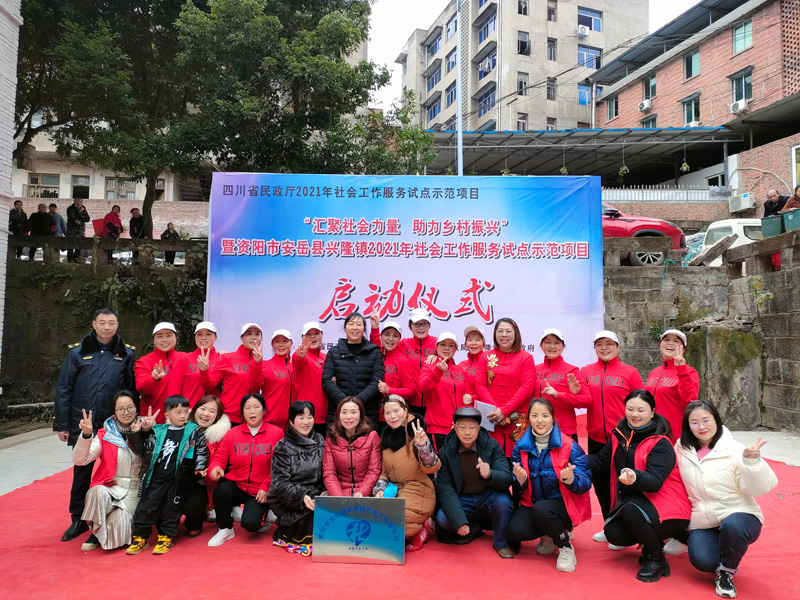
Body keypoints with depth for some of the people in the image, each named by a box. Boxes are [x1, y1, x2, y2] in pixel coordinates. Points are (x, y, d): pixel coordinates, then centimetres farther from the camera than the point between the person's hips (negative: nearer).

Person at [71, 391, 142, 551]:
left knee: (119, 521, -26)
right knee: (97, 492, -33)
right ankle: (96, 533, -6)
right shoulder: (106, 433, 2)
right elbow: (79, 460, -8)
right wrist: (86, 435, -25)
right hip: (110, 487, 1)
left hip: (135, 491, -1)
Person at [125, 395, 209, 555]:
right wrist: (136, 434, 0)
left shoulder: (193, 431, 3)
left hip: (178, 480, -2)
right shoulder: (157, 432, 7)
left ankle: (166, 537, 20)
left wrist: (199, 467, -6)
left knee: (171, 508, 5)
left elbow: (202, 450, 5)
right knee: (147, 506, 3)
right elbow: (142, 450, 14)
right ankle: (140, 537, 18)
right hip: (155, 478, 2)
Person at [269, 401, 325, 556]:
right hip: (288, 502, -5)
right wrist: (301, 497, -26)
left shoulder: (320, 442, 9)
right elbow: (279, 483, -11)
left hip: (314, 496, 5)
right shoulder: (283, 447, -4)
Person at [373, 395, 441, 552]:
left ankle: (417, 532, 3)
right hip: (394, 491, 7)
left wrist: (423, 445, -35)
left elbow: (432, 467, -20)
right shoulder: (387, 437, 9)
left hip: (417, 493, -7)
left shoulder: (415, 436, -10)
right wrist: (380, 490, -3)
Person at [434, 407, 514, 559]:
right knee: (442, 519, -26)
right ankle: (475, 527, 8)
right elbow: (444, 488, -12)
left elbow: (507, 479, -15)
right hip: (462, 500, 1)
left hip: (489, 497, -1)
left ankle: (500, 543, -2)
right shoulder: (445, 452, -8)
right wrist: (459, 521, -25)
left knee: (503, 501, -32)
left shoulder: (492, 445, -9)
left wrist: (489, 474, -40)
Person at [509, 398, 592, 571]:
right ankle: (550, 535, 11)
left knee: (541, 510, -34)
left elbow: (585, 484, -12)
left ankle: (566, 547, -4)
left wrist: (571, 480, -34)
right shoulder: (521, 447, 0)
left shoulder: (569, 446, -10)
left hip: (563, 503, -3)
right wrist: (520, 479, -23)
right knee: (516, 530, -23)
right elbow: (520, 489, 1)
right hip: (532, 503, 4)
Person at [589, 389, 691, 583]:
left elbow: (655, 481, -29)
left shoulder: (661, 444, -17)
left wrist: (635, 477, -51)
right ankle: (651, 542, 19)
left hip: (668, 508, -6)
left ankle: (657, 560, -6)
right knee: (613, 533, -14)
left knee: (632, 511, -33)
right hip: (633, 503, 7)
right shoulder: (620, 436, 2)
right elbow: (601, 461, 9)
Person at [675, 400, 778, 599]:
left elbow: (759, 488, -15)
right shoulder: (683, 450, 2)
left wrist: (752, 460, -28)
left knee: (732, 525, -38)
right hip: (703, 521, 3)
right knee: (703, 562, -23)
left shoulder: (733, 449, -9)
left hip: (739, 514, -3)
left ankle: (726, 572, -7)